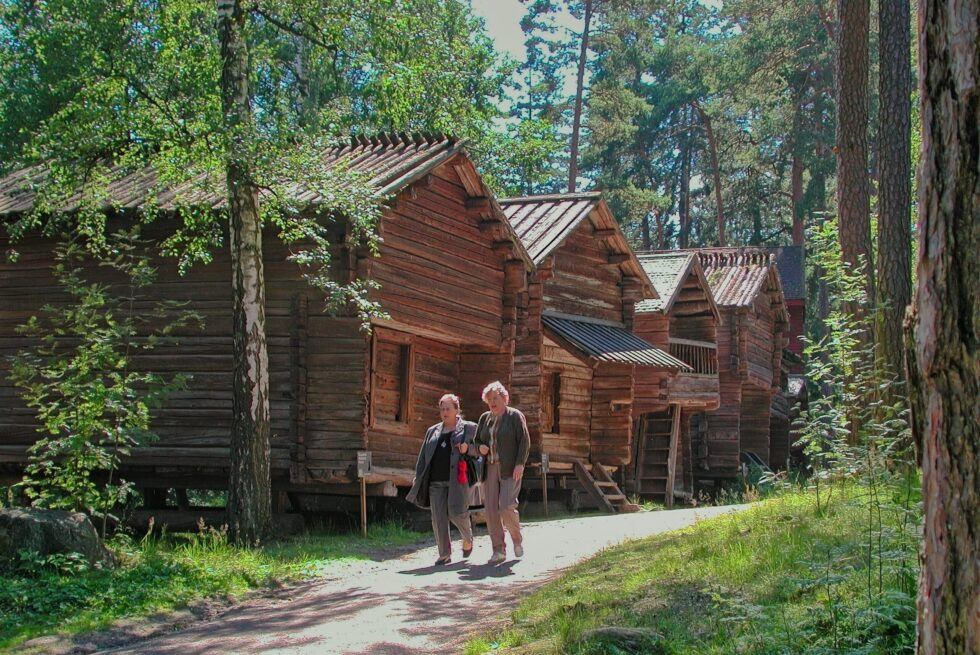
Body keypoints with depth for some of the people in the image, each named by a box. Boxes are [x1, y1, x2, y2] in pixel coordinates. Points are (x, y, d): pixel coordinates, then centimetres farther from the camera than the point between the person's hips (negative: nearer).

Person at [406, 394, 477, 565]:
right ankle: (444, 554, 4)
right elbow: (423, 456, 19)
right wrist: (418, 477, 12)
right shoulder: (432, 431, 20)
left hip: (458, 479, -4)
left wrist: (468, 448, -15)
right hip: (436, 481, 4)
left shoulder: (468, 428, 7)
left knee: (456, 513, -8)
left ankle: (468, 539, 23)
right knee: (438, 518, -3)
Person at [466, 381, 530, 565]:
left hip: (510, 469, -5)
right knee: (491, 509, -3)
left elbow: (525, 441, -7)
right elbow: (476, 441, 19)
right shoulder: (485, 418, 14)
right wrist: (480, 448, -5)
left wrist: (520, 464, -17)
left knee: (506, 506, -16)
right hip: (490, 468, 5)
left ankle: (517, 538, 11)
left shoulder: (515, 416, -2)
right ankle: (499, 550, 3)